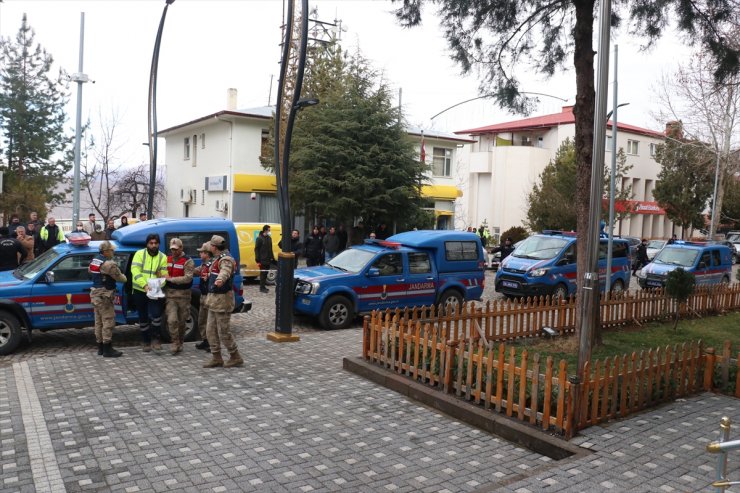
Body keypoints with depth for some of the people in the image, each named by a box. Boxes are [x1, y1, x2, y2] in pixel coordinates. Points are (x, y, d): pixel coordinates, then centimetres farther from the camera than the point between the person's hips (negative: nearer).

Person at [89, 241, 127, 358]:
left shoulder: (93, 261, 9)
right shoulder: (109, 264, -20)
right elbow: (120, 278, -13)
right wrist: (125, 278, 7)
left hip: (94, 294, 10)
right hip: (104, 296, -10)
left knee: (99, 322, 15)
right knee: (108, 321, -5)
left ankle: (100, 348, 22)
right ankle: (107, 349, -3)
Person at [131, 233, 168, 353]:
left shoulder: (163, 257, 3)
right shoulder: (139, 254, -3)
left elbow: (164, 275, -4)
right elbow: (135, 271, -15)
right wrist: (145, 285, -28)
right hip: (140, 291, 0)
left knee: (156, 315, -15)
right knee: (143, 317, 10)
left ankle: (155, 339, 2)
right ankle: (145, 341, 24)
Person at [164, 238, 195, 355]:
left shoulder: (188, 261, -8)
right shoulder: (167, 259, 10)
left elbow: (188, 278, -18)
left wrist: (170, 279, -18)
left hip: (183, 295, -3)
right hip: (170, 294, 3)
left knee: (181, 321, 9)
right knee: (172, 320, -11)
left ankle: (180, 343, 24)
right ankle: (176, 343, -2)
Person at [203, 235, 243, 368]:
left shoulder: (225, 259, -18)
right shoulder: (218, 259, 15)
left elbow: (225, 271, -44)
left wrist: (220, 279, -66)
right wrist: (209, 275, 60)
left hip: (223, 300, -10)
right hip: (214, 300, 10)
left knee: (223, 331, -5)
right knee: (212, 331, 11)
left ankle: (235, 358, 8)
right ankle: (216, 358, 19)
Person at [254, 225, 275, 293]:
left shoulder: (269, 238, 11)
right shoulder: (259, 238, -11)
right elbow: (256, 249, -12)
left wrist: (272, 257, 13)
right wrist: (258, 260, -16)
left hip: (268, 260, 7)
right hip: (262, 260, -7)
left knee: (266, 273, 12)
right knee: (263, 273, -3)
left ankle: (263, 286, 22)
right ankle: (262, 288, 3)